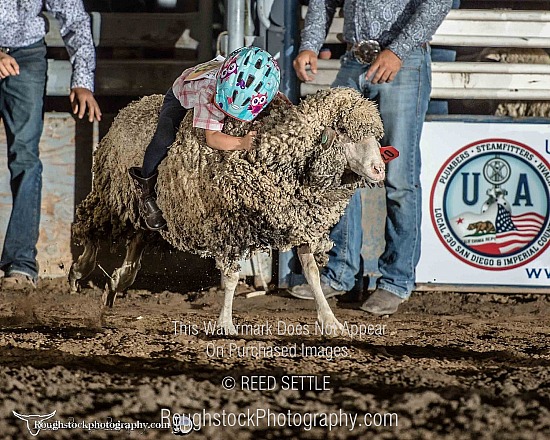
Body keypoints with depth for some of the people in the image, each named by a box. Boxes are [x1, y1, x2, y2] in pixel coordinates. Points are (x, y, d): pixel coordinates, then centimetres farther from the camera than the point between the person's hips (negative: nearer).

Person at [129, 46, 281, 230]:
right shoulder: (208, 92, -51)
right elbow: (211, 138, -52)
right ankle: (146, 191, -5)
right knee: (163, 141, -27)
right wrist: (241, 143, -65)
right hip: (182, 97, -6)